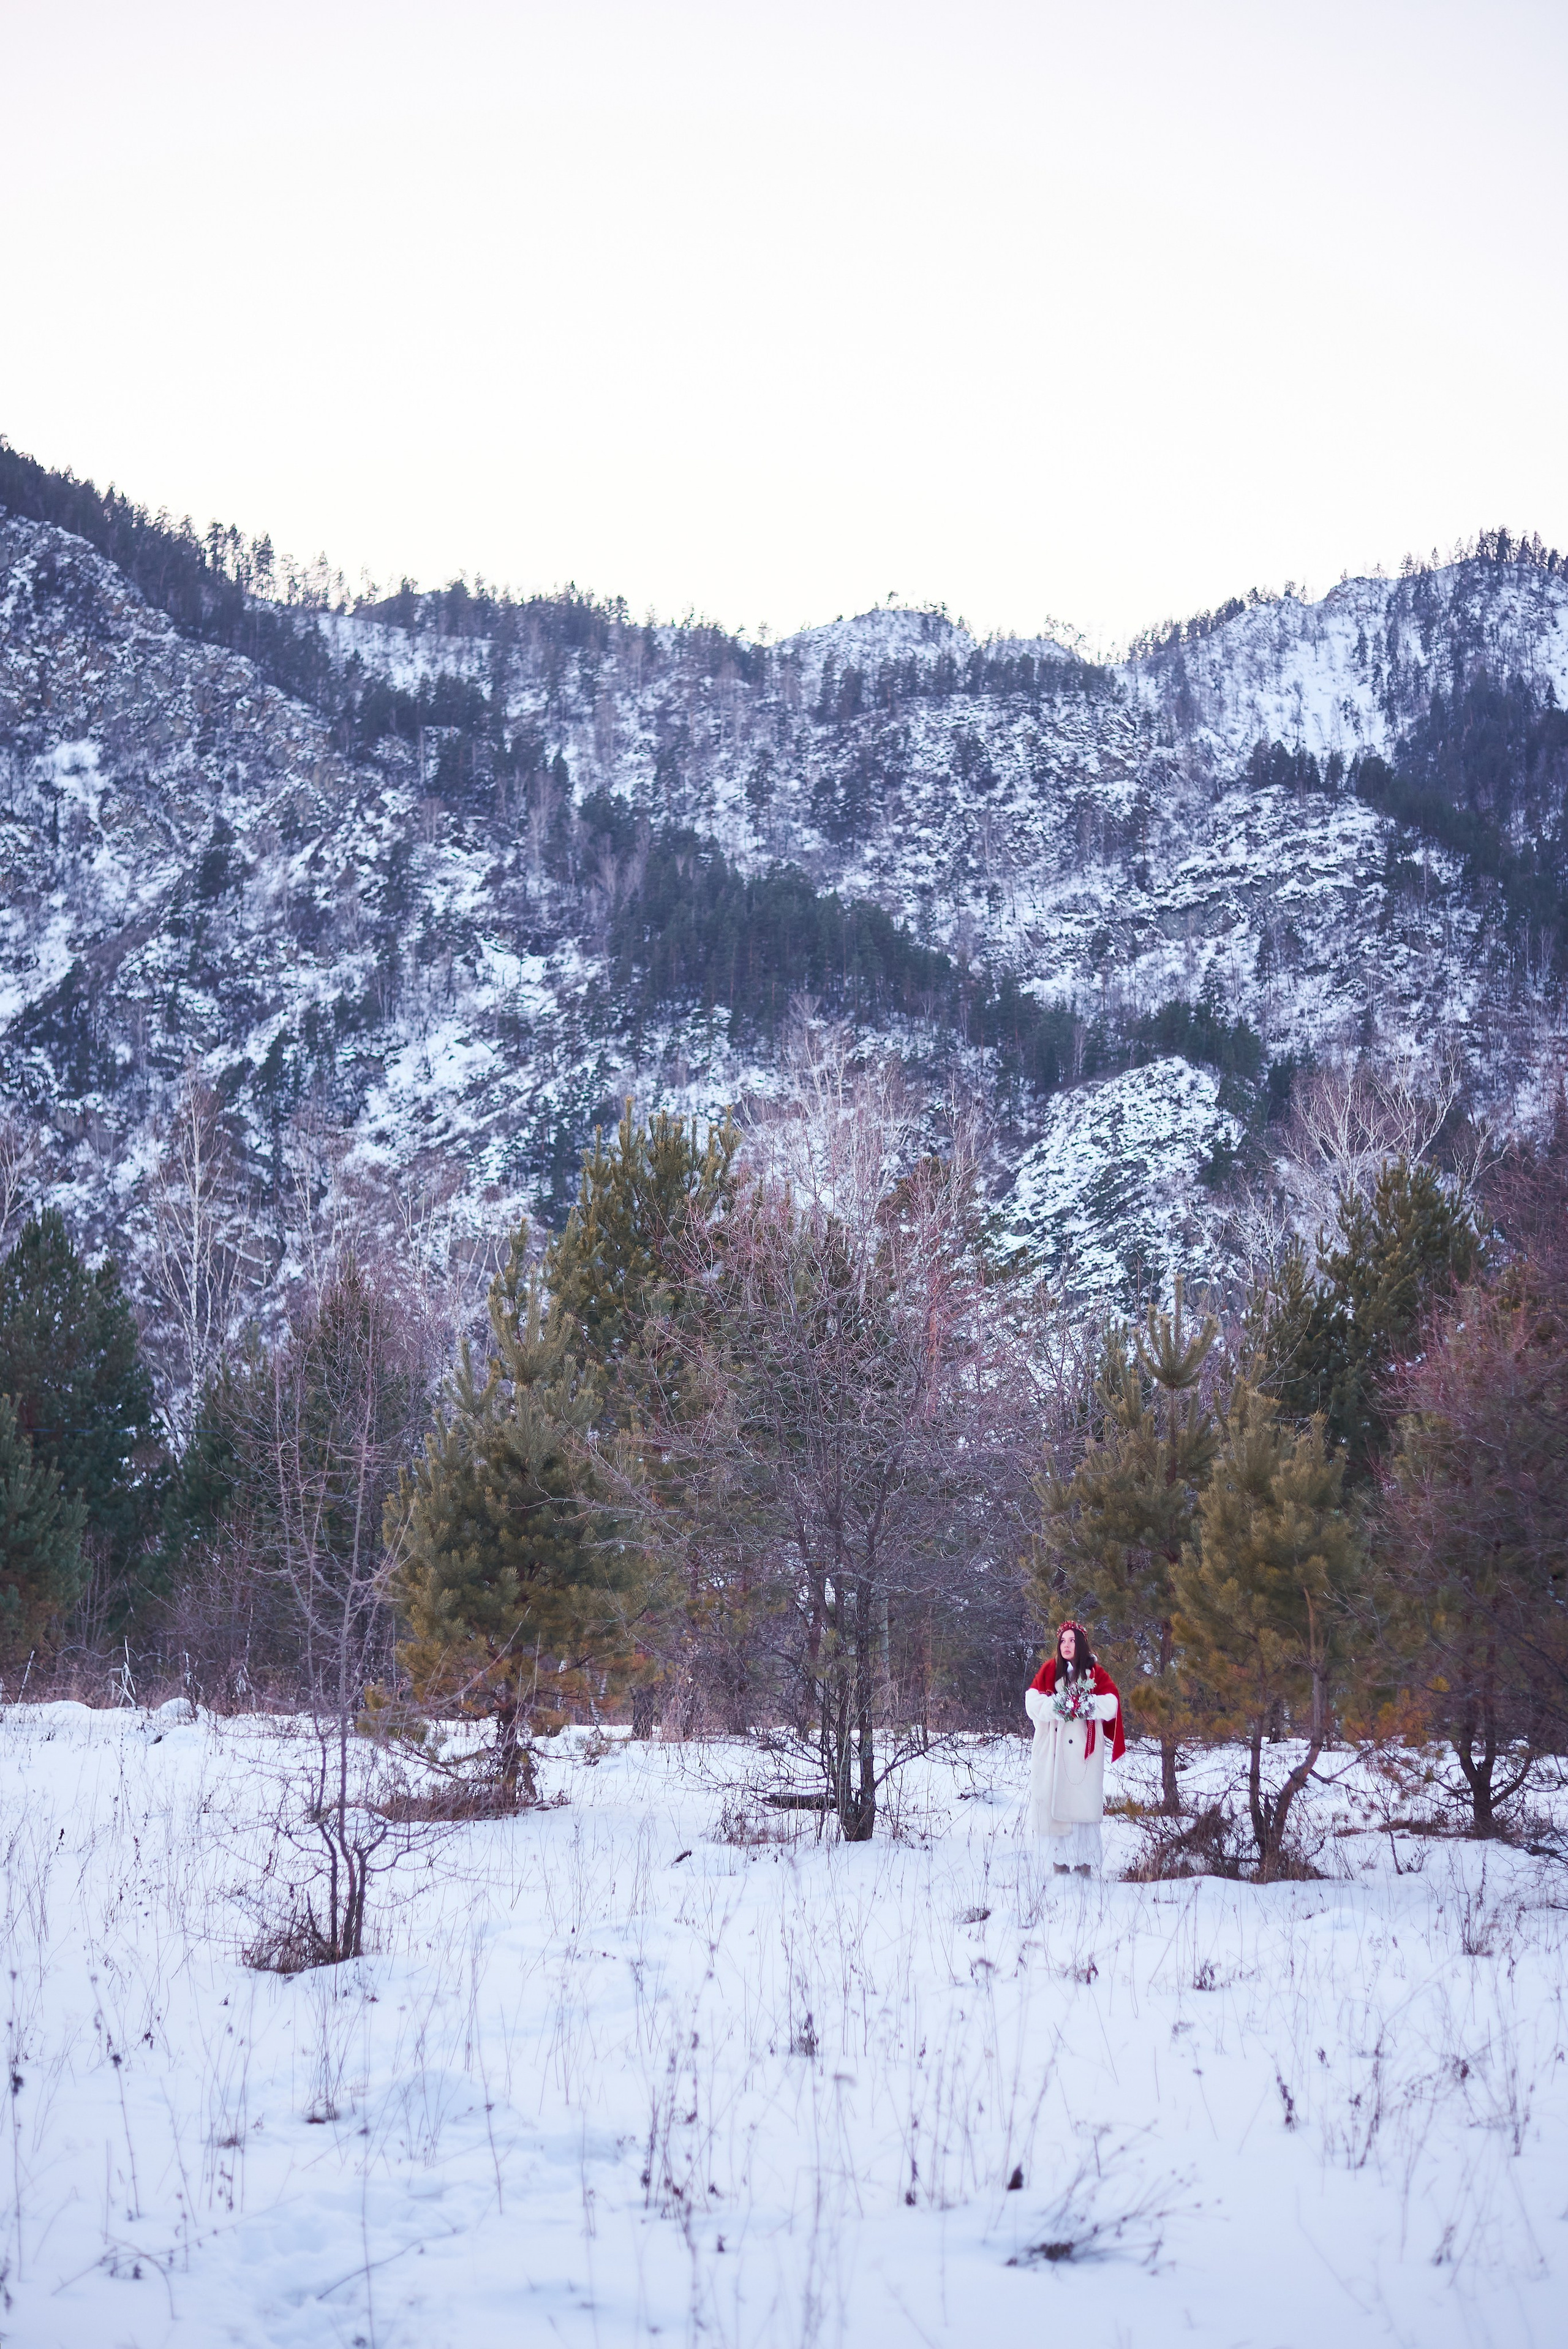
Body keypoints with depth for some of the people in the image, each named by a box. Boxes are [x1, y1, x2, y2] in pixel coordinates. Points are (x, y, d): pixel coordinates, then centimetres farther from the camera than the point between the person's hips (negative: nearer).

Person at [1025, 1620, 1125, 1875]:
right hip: (1054, 1750, 1)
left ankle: (1085, 1862, -3)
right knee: (1057, 1802, -5)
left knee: (1084, 1803, -6)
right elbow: (1032, 1701, -1)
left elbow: (1111, 1702, -4)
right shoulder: (1049, 1670, 10)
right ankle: (1061, 1861, -1)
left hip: (1084, 1750, -1)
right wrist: (1056, 1706, -16)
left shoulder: (1095, 1672, 9)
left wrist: (1085, 1706, -16)